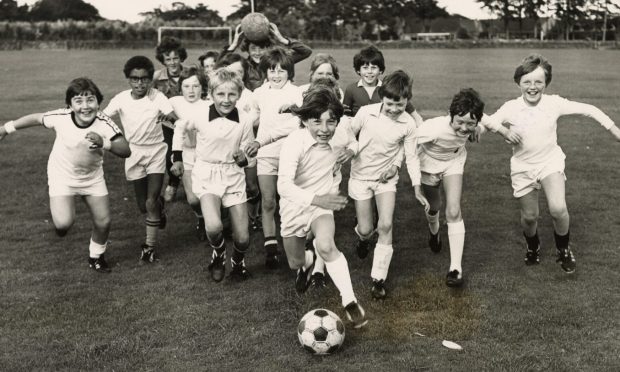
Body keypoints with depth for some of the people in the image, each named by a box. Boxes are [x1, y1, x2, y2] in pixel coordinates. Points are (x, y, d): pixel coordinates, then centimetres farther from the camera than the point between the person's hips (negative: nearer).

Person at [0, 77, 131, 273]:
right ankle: (61, 221, 22)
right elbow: (36, 118, -5)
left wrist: (104, 143, -51)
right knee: (64, 224, -18)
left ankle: (96, 256, 35)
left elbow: (126, 151, -34)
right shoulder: (60, 118, -26)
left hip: (92, 176, 1)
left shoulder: (104, 123, -27)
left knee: (103, 222, 4)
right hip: (62, 176, -1)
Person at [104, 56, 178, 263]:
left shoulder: (157, 97, -13)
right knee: (143, 206, 10)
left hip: (156, 152, -2)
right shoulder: (121, 99, -9)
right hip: (134, 153, 2)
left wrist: (169, 116, -43)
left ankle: (150, 247, 6)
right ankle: (159, 206, 47)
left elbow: (177, 120, -21)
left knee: (151, 202, -10)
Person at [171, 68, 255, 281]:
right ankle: (218, 255, 9)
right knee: (214, 227, -26)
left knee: (242, 238, 3)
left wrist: (243, 158, -18)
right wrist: (177, 157, 9)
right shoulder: (200, 117, -12)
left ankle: (238, 262, 37)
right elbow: (180, 128, 9)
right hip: (206, 174, -1)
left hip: (234, 175, 2)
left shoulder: (245, 122, -10)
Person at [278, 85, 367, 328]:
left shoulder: (340, 137, -16)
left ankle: (350, 301, -20)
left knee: (325, 246, -32)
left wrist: (351, 151, -5)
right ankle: (307, 262, 58)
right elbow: (284, 185, -40)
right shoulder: (294, 143, -29)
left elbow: (353, 141, 14)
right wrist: (316, 198, -53)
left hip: (323, 204, 0)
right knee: (295, 263, 18)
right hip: (295, 205, 0)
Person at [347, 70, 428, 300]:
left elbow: (411, 156, -3)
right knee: (366, 229, 1)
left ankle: (379, 279, -1)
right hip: (361, 176, 0)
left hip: (386, 178, 0)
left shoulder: (408, 124, -12)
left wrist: (417, 188, -4)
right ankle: (363, 237, 43)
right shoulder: (366, 112, -16)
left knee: (385, 225, -14)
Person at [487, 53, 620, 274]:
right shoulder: (510, 108, -14)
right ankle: (532, 246, 45)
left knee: (558, 209, -22)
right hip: (523, 167, 1)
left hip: (550, 162, -1)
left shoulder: (554, 103, -13)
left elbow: (587, 109, -4)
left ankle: (563, 250, 8)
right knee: (529, 216, 10)